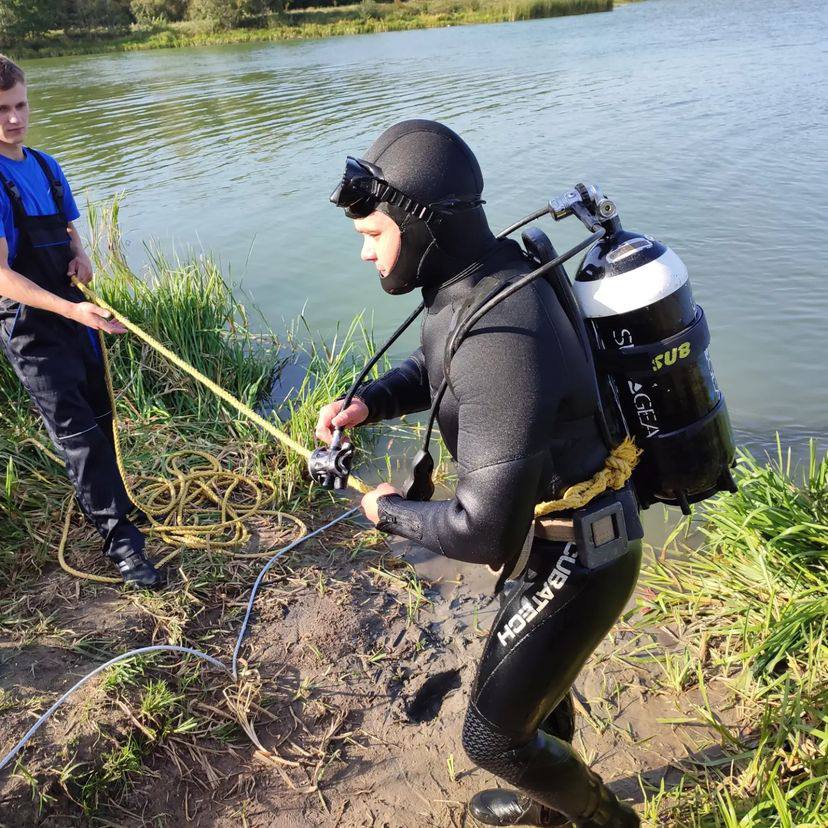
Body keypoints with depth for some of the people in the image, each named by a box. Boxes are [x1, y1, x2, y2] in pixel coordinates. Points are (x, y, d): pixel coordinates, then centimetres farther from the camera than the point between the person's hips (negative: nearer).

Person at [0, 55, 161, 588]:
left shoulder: (47, 167, 7)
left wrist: (80, 254, -3)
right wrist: (72, 309, -32)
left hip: (74, 311, 7)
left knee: (98, 417, 19)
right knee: (77, 431, -7)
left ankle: (98, 498, 43)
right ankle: (119, 536, 0)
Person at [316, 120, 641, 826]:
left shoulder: (501, 341, -36)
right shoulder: (487, 276, -5)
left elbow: (483, 530, -36)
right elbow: (432, 366, 14)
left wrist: (391, 512, -17)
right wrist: (366, 402, -6)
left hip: (576, 566, -9)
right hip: (563, 540, 9)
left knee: (493, 735, 9)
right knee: (529, 678, 30)